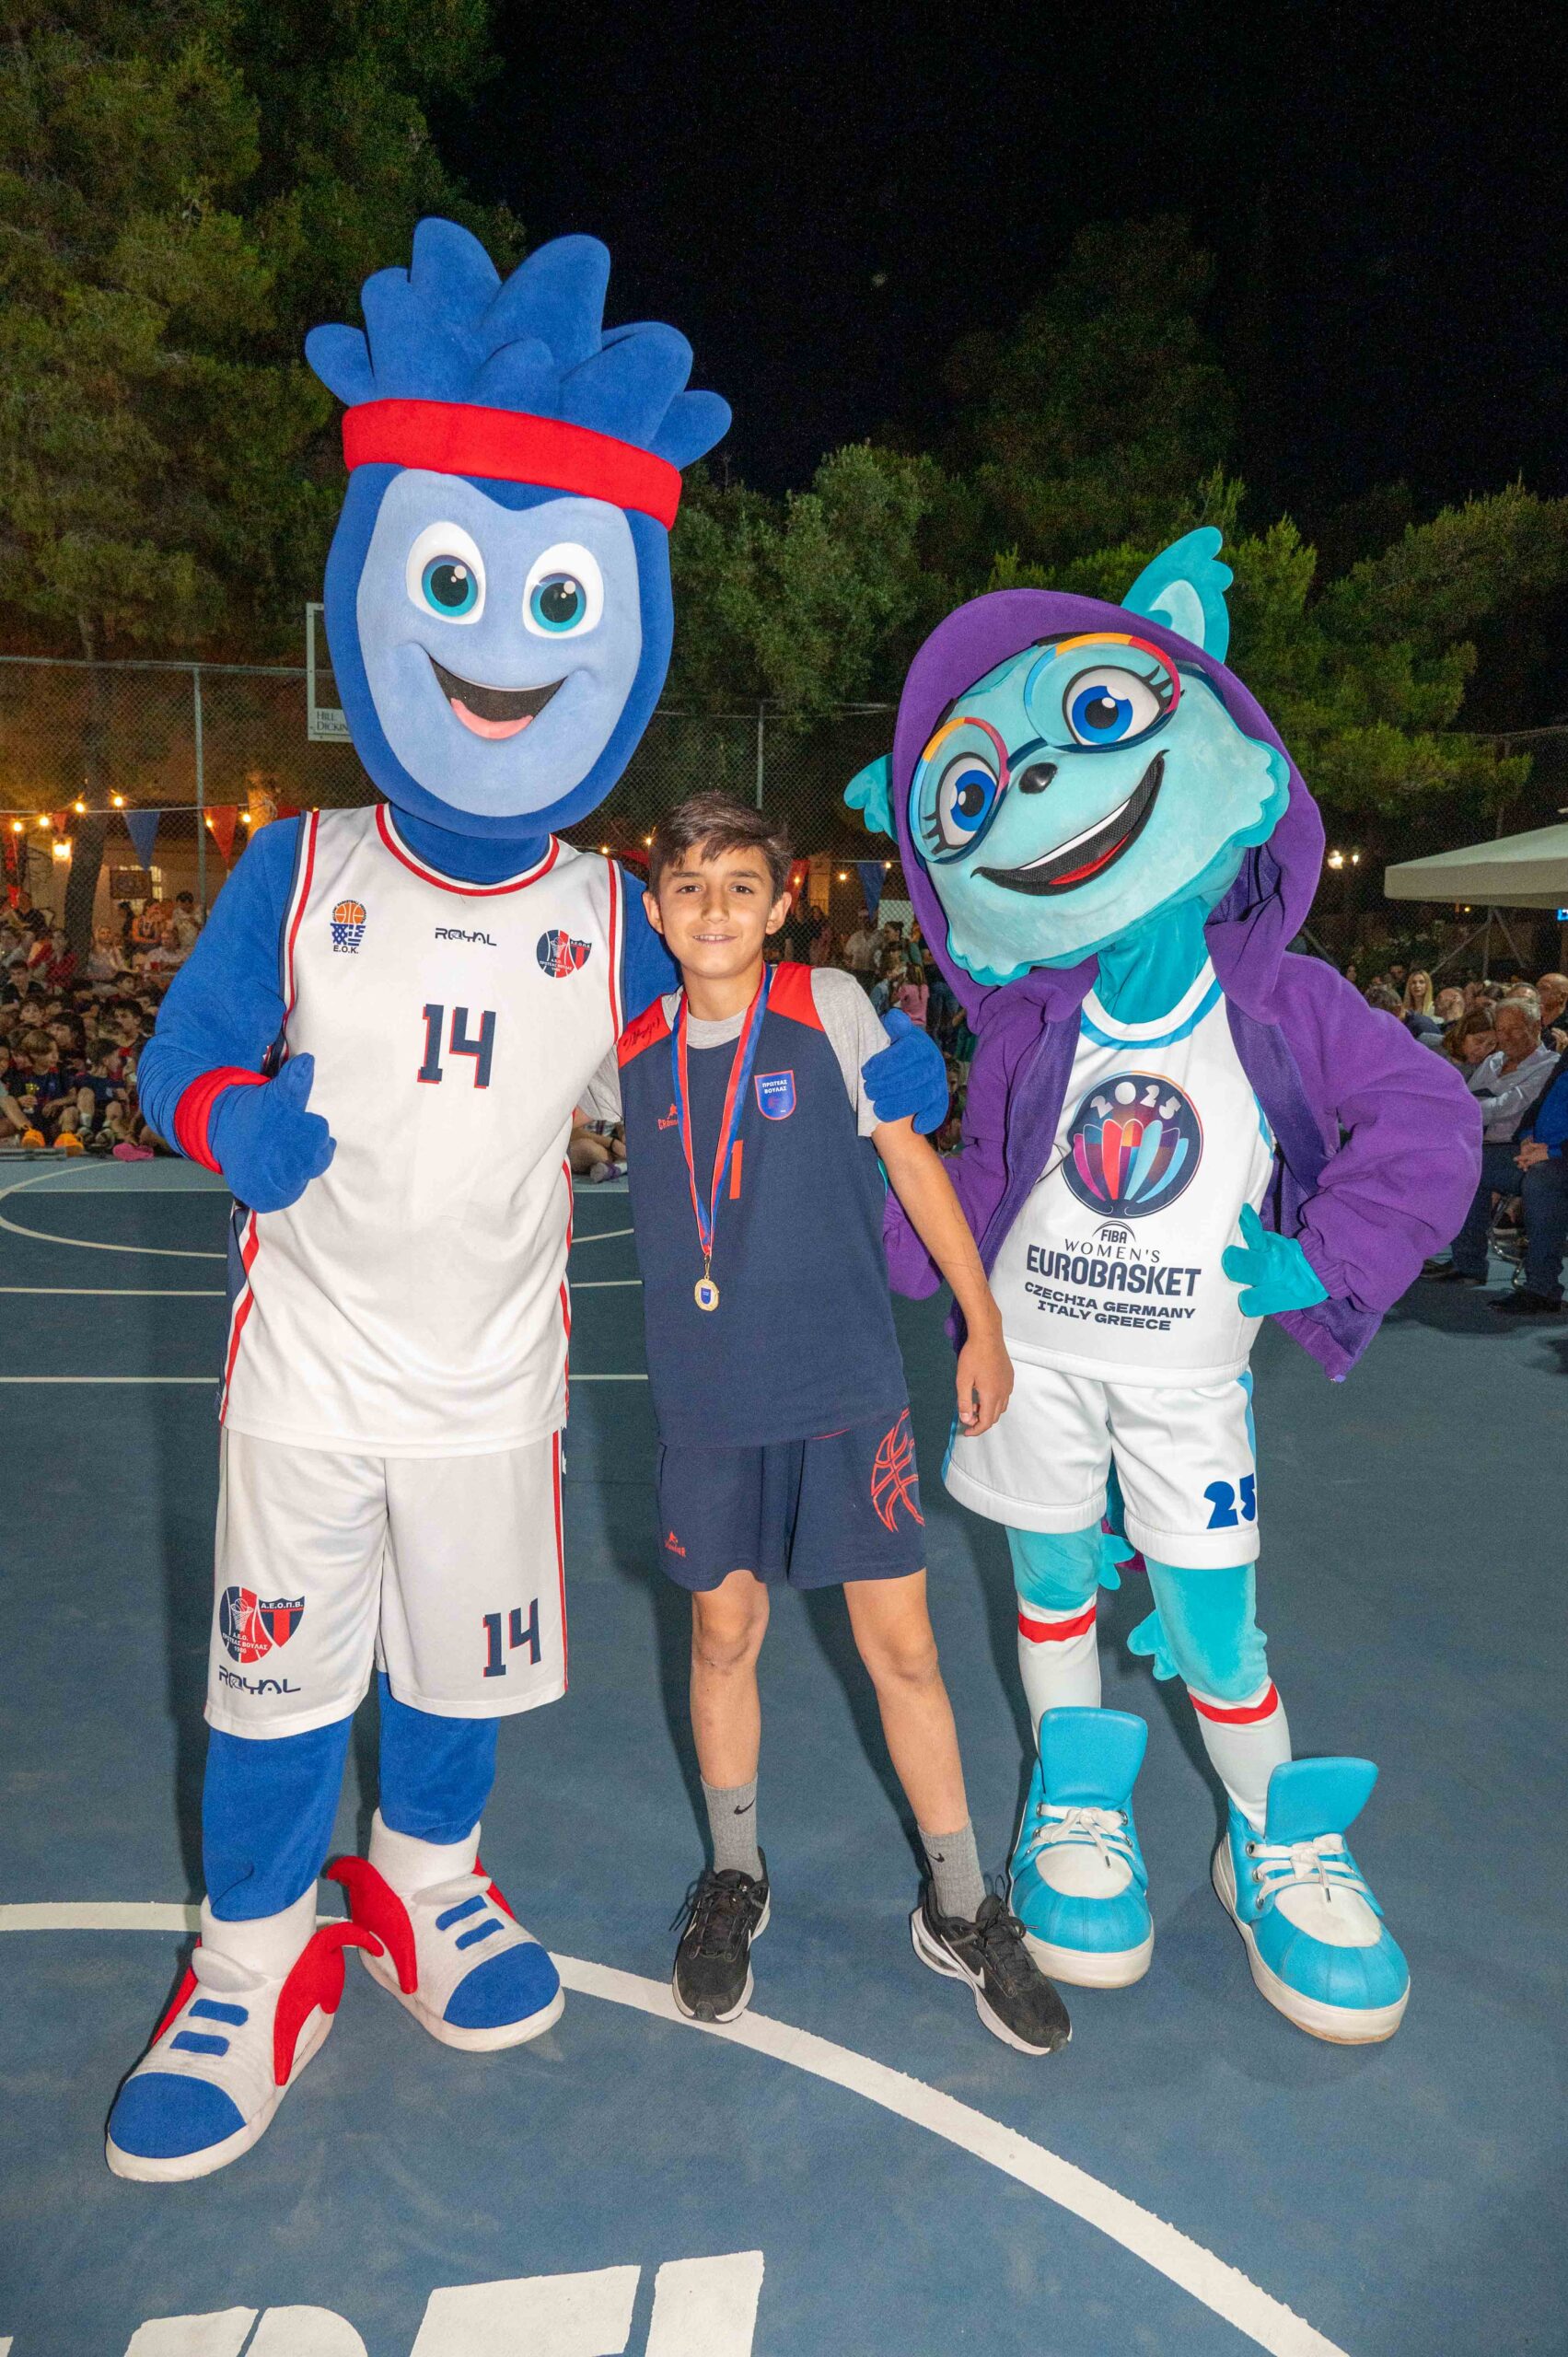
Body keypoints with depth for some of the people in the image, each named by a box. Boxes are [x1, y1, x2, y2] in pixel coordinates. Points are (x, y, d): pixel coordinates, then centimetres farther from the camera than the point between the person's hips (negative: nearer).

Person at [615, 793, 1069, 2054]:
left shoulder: (830, 1006, -6)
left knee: (903, 1649, 5)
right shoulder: (630, 1046, 1)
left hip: (849, 1388, -2)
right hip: (708, 1398, 2)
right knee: (724, 1636, 13)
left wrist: (983, 1322, 3)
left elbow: (912, 1158, 0)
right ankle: (734, 1881, 37)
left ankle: (962, 1910, 26)